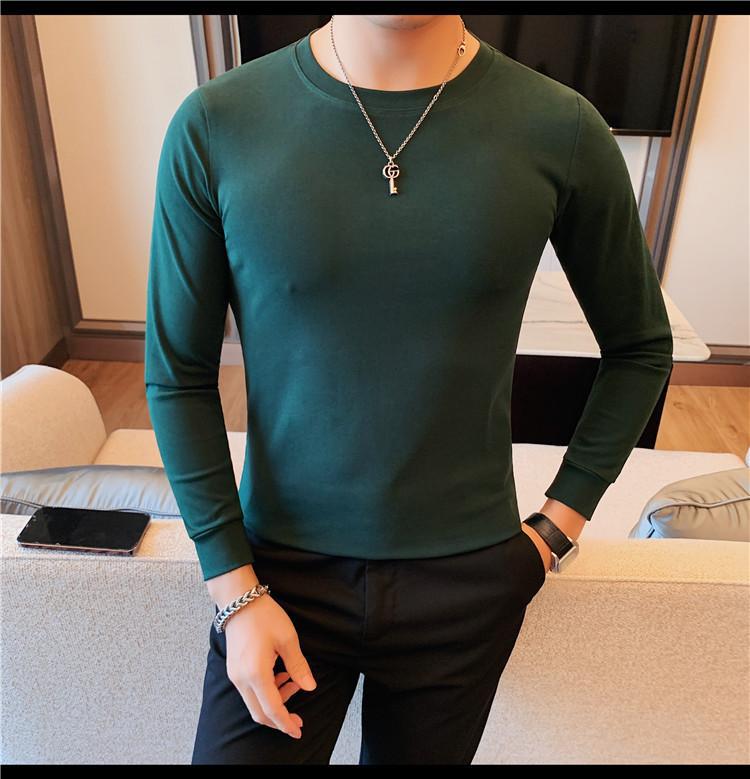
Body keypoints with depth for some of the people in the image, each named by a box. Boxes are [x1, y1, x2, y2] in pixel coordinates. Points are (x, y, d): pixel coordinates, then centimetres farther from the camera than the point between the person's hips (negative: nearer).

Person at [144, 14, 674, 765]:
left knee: (413, 750, 21)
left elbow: (639, 346, 4)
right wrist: (234, 588, -7)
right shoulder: (215, 126, -10)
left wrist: (560, 523, 2)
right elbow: (178, 375, -4)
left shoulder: (560, 130, -9)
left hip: (468, 580, 1)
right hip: (281, 569, 0)